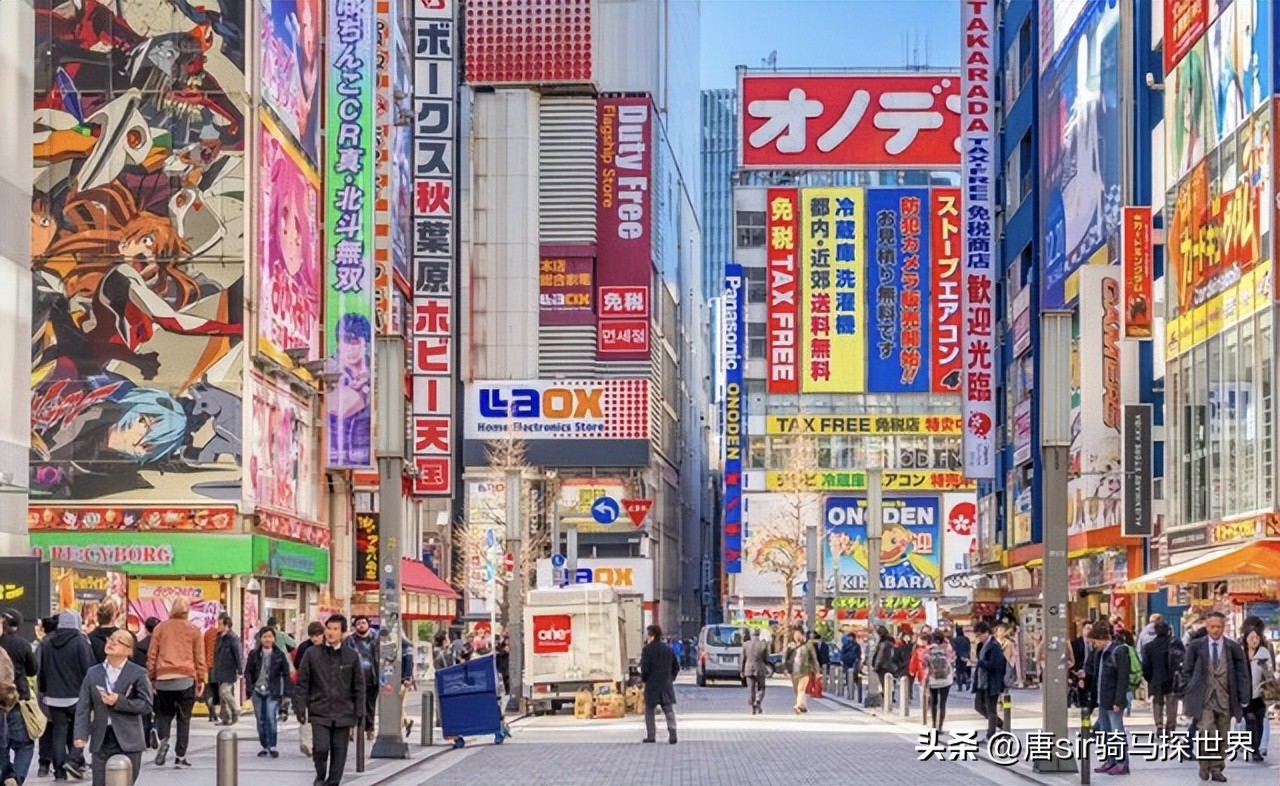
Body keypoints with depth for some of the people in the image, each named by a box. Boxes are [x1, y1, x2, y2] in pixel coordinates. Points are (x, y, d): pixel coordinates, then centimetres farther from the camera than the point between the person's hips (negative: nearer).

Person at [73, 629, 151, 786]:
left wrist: (119, 702, -17)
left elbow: (146, 705, -6)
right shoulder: (93, 673, 10)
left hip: (128, 742, -3)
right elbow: (83, 707, 6)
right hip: (101, 741, 3)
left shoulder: (138, 674, 0)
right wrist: (81, 735, -8)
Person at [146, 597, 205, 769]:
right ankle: (180, 756, 2)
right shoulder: (193, 630, 5)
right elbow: (199, 656, 6)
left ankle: (163, 740, -16)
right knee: (184, 718, 5)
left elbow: (152, 654, 7)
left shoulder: (160, 628, 7)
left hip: (163, 677, 1)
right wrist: (201, 679, 12)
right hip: (186, 677, -1)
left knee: (164, 714, 12)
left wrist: (151, 677, 13)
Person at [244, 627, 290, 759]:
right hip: (257, 690, 2)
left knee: (271, 717, -15)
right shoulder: (254, 654, 6)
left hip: (272, 692, -2)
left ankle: (272, 746, -8)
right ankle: (264, 746, 15)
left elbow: (285, 674, 7)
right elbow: (248, 672, 8)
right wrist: (249, 688, -3)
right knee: (260, 720, 6)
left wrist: (285, 691, 0)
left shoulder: (279, 655, 4)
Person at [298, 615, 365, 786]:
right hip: (319, 712, -1)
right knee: (321, 748, -12)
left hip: (343, 713, 1)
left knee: (339, 752, 4)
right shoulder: (312, 654, 0)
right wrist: (302, 709, -2)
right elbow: (303, 683, 3)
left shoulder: (351, 655, 2)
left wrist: (358, 713, 3)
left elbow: (359, 686, 6)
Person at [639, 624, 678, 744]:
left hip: (652, 685, -4)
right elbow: (676, 667, 11)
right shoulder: (668, 649, 9)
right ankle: (672, 734, -11)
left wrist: (643, 678, 2)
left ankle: (651, 736, 9)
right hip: (667, 685, 4)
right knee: (669, 710, 3)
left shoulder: (647, 650, -10)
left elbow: (645, 668, -15)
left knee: (650, 710, 9)